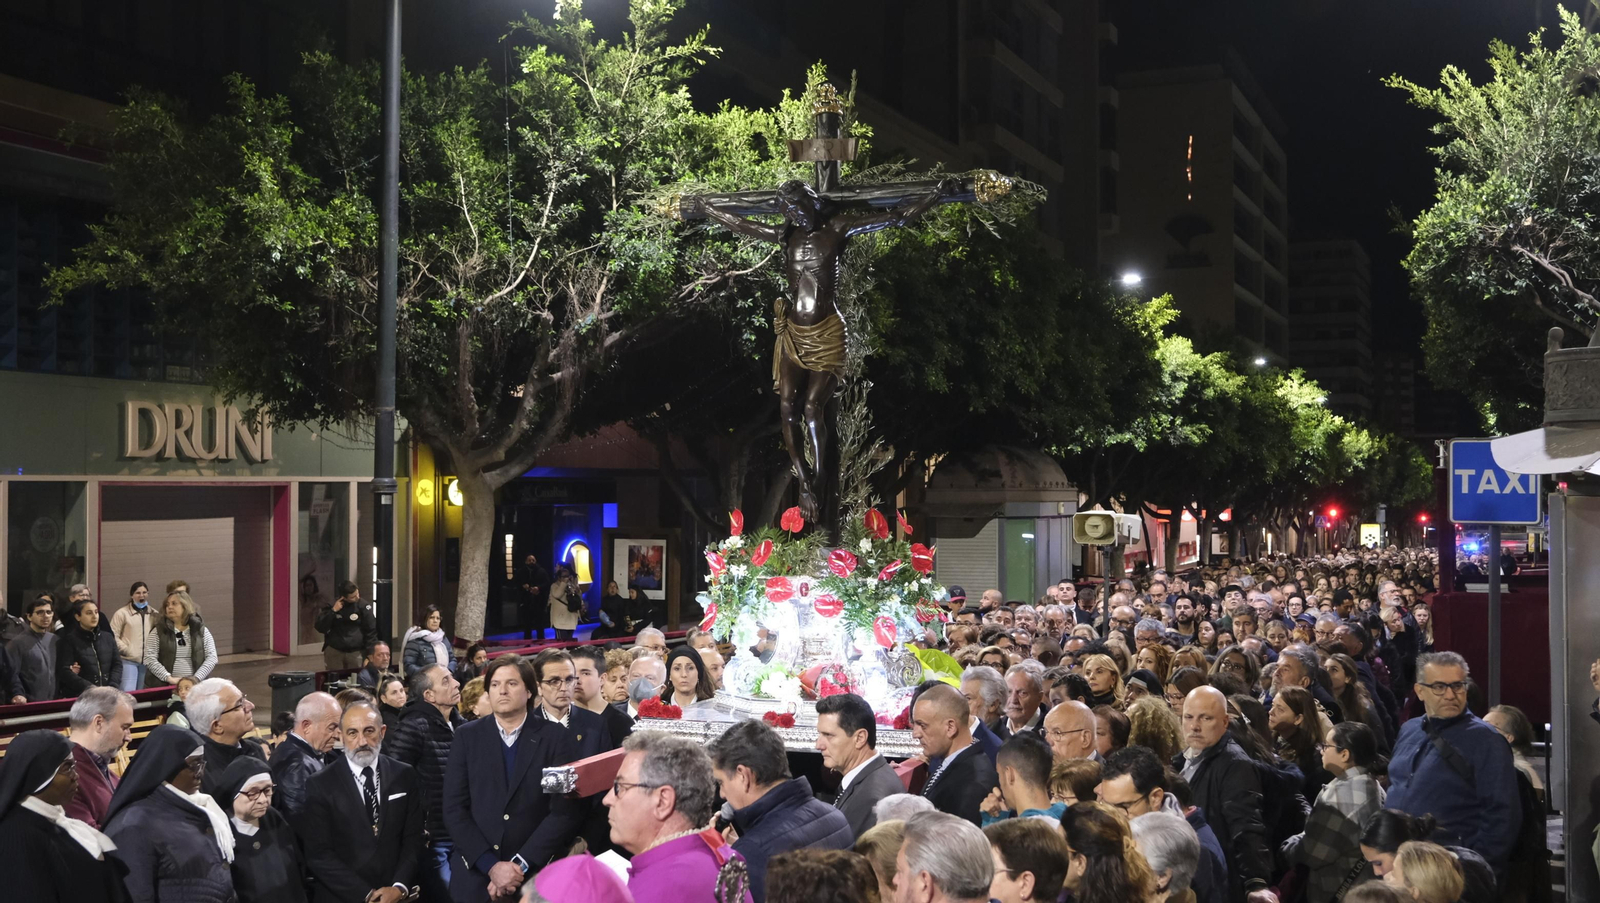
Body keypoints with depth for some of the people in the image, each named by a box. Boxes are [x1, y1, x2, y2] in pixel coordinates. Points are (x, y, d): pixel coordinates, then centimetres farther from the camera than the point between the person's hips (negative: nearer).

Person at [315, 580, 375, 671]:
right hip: (334, 651, 1)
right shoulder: (331, 606, -1)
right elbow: (320, 628, -7)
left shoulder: (363, 606, -3)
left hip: (356, 652, -1)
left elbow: (371, 630, 0)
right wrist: (333, 611, -15)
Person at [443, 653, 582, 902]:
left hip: (537, 875, -1)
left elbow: (566, 812, -7)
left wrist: (521, 865, -14)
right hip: (475, 876, 1)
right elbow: (454, 809, -2)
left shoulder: (557, 737, -1)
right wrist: (491, 865, -12)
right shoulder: (467, 736, 4)